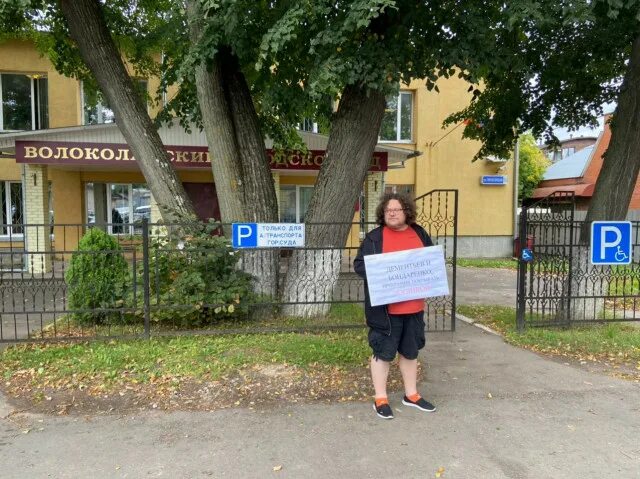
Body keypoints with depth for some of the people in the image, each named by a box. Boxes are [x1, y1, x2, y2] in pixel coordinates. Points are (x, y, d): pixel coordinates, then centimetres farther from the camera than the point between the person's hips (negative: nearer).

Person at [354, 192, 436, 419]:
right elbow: (359, 264, -6)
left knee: (410, 351, 17)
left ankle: (411, 395, 33)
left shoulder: (419, 233, 8)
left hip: (414, 305, 5)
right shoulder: (374, 237, -4)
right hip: (385, 307, -5)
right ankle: (380, 399, 18)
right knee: (383, 351, 4)